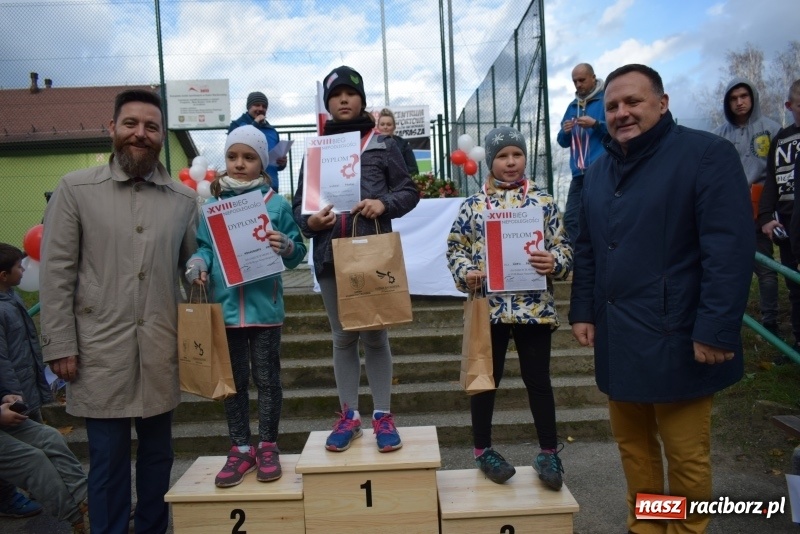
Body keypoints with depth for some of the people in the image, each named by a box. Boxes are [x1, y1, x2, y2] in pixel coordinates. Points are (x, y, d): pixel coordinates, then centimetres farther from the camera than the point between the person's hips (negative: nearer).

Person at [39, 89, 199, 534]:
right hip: (101, 348, -2)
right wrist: (60, 344, -5)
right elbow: (57, 272, -1)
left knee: (158, 453, 14)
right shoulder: (76, 188, 2)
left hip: (162, 349, 2)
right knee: (108, 458, 9)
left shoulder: (184, 198, 6)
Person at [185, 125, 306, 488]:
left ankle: (267, 447, 24)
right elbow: (203, 246, 8)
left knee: (266, 379, 9)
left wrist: (286, 246, -21)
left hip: (264, 306, -2)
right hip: (225, 307, 3)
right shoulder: (212, 206, 6)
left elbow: (297, 252, 1)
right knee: (233, 382, 12)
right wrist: (197, 263, -12)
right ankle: (240, 449, 26)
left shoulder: (276, 204, 0)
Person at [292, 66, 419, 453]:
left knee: (375, 335, 6)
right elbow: (299, 203, 9)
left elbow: (409, 191, 5)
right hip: (331, 255, 2)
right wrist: (309, 221, -13)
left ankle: (382, 414, 19)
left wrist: (384, 203, -14)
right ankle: (349, 415, 24)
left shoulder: (382, 144, 5)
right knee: (343, 338, 11)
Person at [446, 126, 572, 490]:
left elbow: (563, 246, 4)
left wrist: (555, 263, -17)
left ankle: (549, 453, 27)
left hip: (534, 306, 0)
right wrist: (465, 274, -12)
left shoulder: (543, 201, 3)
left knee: (538, 380, 10)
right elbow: (455, 247, 6)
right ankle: (483, 450, 29)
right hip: (489, 306, 0)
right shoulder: (473, 204, 3)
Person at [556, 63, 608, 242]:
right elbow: (563, 142, 20)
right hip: (580, 174, 6)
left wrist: (595, 124, -15)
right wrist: (565, 132, -1)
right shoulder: (572, 106, 20)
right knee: (571, 219, 2)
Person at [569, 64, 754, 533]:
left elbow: (731, 249, -15)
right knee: (633, 443, 18)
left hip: (675, 339, -6)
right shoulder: (602, 169, 13)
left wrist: (716, 330, -19)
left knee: (686, 455, 7)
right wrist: (583, 310, 9)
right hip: (617, 338, 6)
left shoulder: (707, 154, -8)